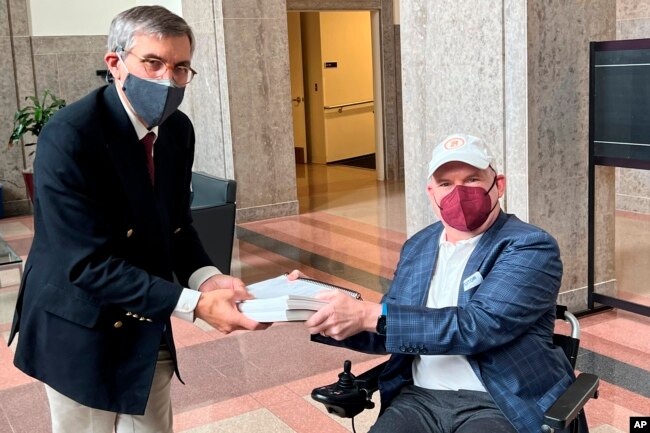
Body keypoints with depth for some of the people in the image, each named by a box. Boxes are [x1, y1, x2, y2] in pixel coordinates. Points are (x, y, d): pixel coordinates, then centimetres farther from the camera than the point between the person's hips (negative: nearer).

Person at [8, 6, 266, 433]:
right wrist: (194, 304, -31)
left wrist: (205, 277, -14)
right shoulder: (68, 136, -24)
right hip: (81, 331, -6)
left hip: (147, 328, 6)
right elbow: (88, 264, -27)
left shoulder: (179, 129, -2)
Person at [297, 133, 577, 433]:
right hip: (420, 398, 5)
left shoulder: (531, 247, -6)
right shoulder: (417, 247, 13)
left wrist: (369, 316, -24)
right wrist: (322, 316, 2)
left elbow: (479, 325, -20)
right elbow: (388, 335, 19)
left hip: (498, 405, -5)